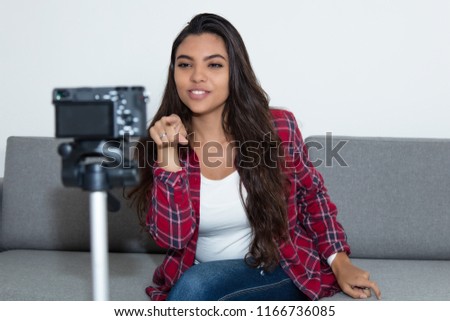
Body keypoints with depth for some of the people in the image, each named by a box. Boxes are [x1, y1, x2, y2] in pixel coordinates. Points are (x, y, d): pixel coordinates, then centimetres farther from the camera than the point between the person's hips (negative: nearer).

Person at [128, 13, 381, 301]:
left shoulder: (278, 128, -12)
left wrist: (340, 263, -3)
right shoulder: (163, 142, -7)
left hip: (280, 273, -2)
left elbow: (312, 194, 5)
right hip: (192, 279, 3)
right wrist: (168, 155, -24)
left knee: (195, 288, -30)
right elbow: (171, 236, -15)